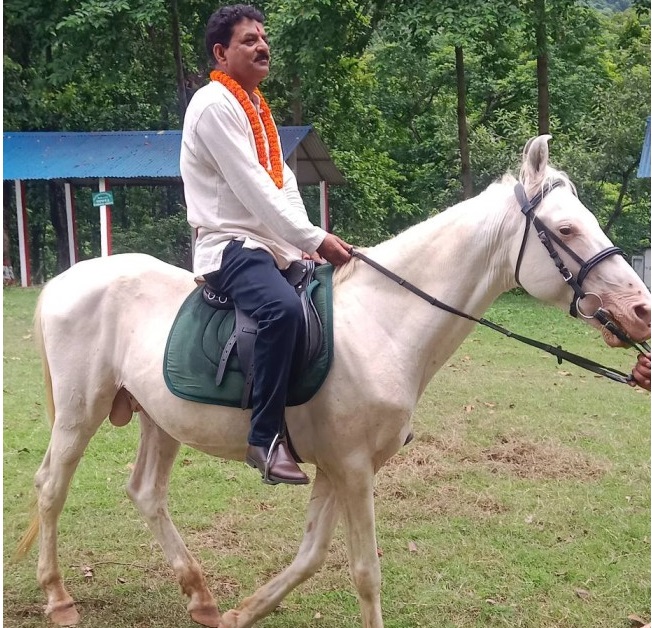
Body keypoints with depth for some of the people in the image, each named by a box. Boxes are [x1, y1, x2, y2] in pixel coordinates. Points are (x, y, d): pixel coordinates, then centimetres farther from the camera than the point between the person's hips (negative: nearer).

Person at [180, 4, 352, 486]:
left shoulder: (257, 107, 19)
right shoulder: (214, 105, -11)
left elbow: (284, 183, 15)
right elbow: (252, 189, -18)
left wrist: (306, 245, 0)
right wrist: (315, 240, -18)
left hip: (275, 245, 10)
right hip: (231, 245, -10)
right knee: (284, 308, -36)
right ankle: (267, 438, -31)